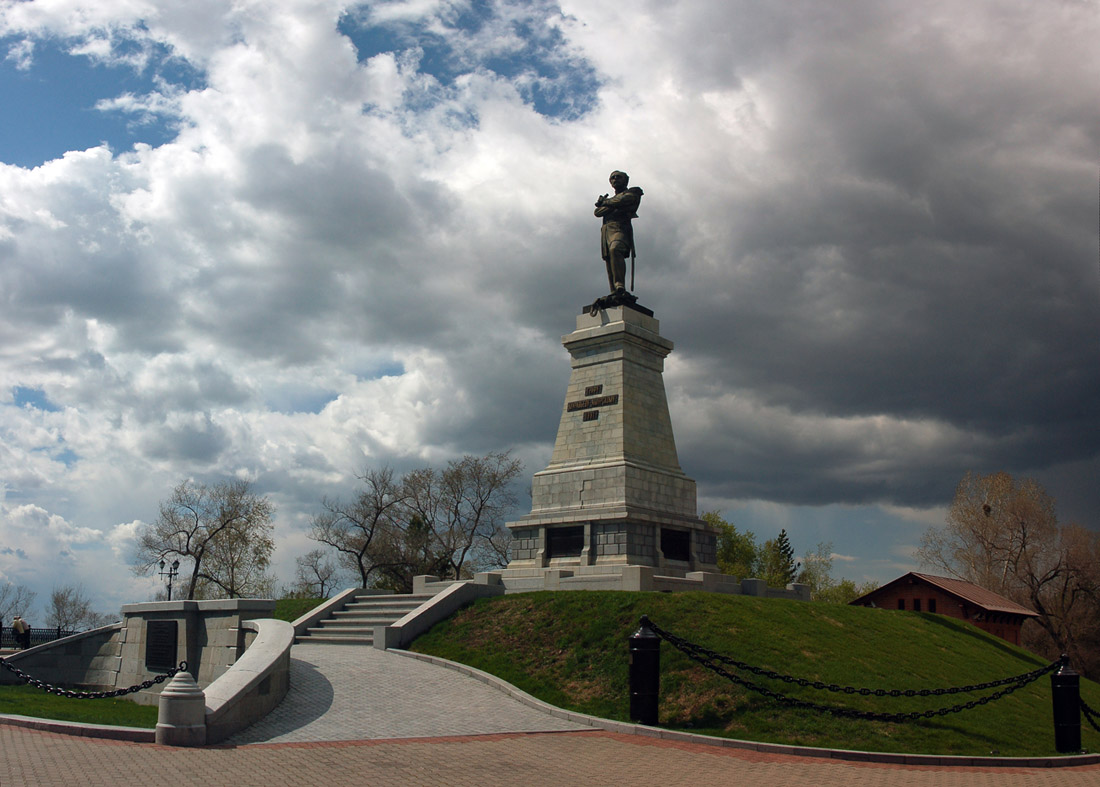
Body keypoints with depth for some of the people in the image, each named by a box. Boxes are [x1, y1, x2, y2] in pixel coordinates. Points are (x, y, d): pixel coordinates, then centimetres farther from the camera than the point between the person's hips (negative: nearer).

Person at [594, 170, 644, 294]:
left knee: (615, 250, -32)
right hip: (605, 229, 7)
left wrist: (605, 202, 11)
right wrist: (610, 205, 1)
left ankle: (620, 285, -42)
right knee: (608, 260, -7)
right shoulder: (612, 198, 34)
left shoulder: (632, 193, 16)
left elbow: (622, 200, -6)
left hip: (619, 227, -7)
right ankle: (614, 293, -12)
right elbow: (597, 212, 18)